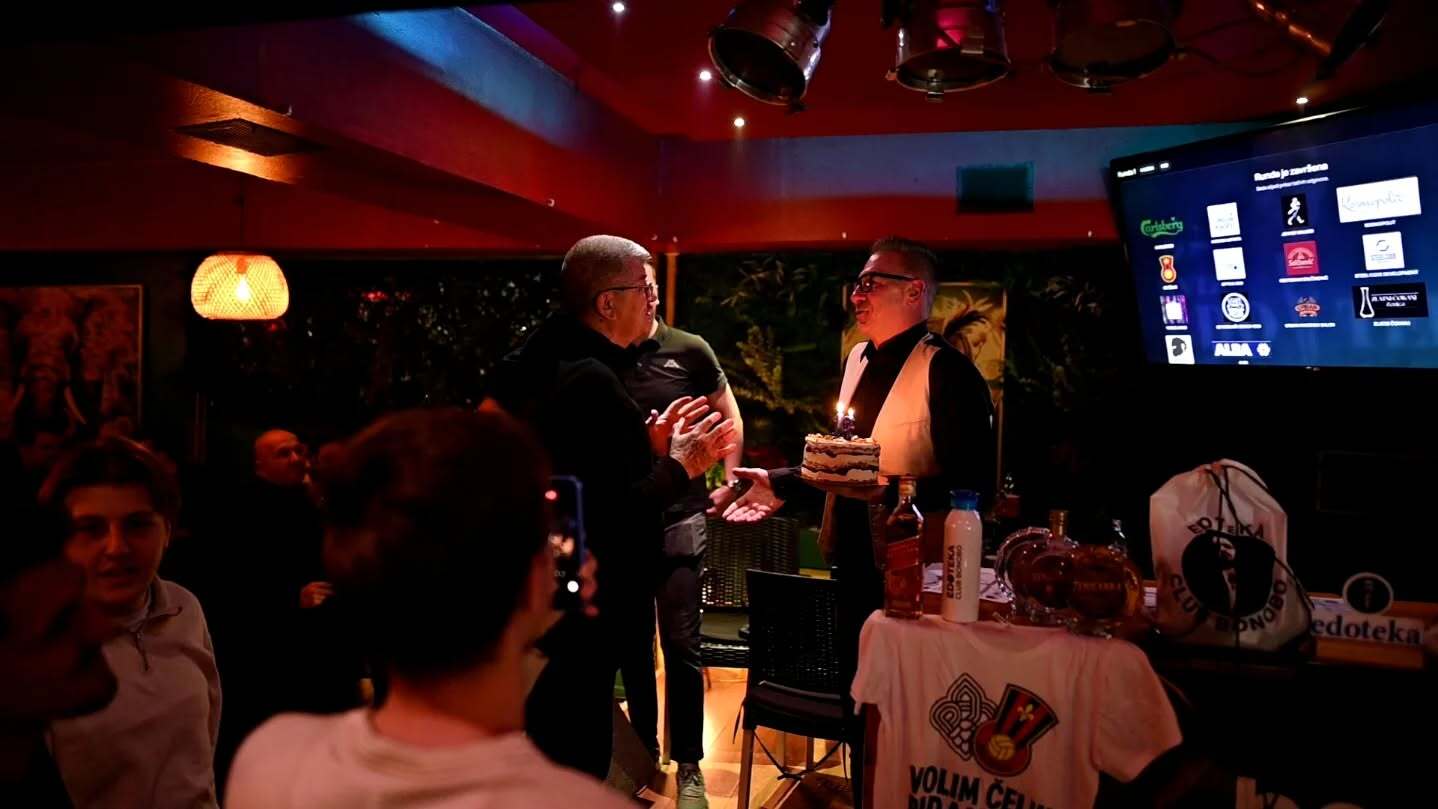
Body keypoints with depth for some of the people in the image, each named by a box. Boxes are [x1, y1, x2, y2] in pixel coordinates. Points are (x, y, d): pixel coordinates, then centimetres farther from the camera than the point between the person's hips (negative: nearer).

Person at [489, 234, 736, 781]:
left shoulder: (546, 364, 7)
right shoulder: (591, 382, -23)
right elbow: (616, 520, -25)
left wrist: (649, 446, 8)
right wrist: (680, 466, -12)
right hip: (578, 619, -10)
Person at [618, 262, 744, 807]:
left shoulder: (689, 350, -1)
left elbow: (729, 417, 10)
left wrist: (728, 482, 6)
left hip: (679, 521, -1)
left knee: (681, 647, 0)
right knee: (632, 645, 12)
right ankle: (643, 753, 30)